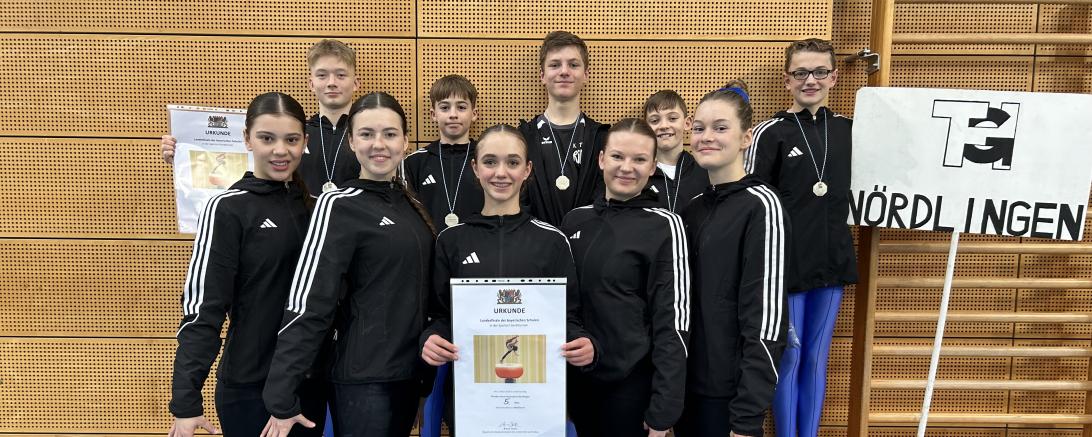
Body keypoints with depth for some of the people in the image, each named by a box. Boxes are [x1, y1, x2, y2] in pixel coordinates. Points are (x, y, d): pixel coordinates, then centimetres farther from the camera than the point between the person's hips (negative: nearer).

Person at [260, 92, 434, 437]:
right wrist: (282, 399, -19)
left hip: (409, 371, 7)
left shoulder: (408, 202, 9)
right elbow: (307, 305, -17)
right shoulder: (339, 206, -11)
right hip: (363, 378, -7)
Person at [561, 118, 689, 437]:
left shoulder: (664, 226, -10)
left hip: (632, 382, -4)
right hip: (577, 377, 5)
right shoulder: (574, 220, 4)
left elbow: (673, 321, -12)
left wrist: (663, 408, -14)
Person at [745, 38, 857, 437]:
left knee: (817, 358, 13)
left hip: (832, 264, 4)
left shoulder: (848, 130, 8)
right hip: (786, 265, -4)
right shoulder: (770, 133, -6)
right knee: (788, 358, 5)